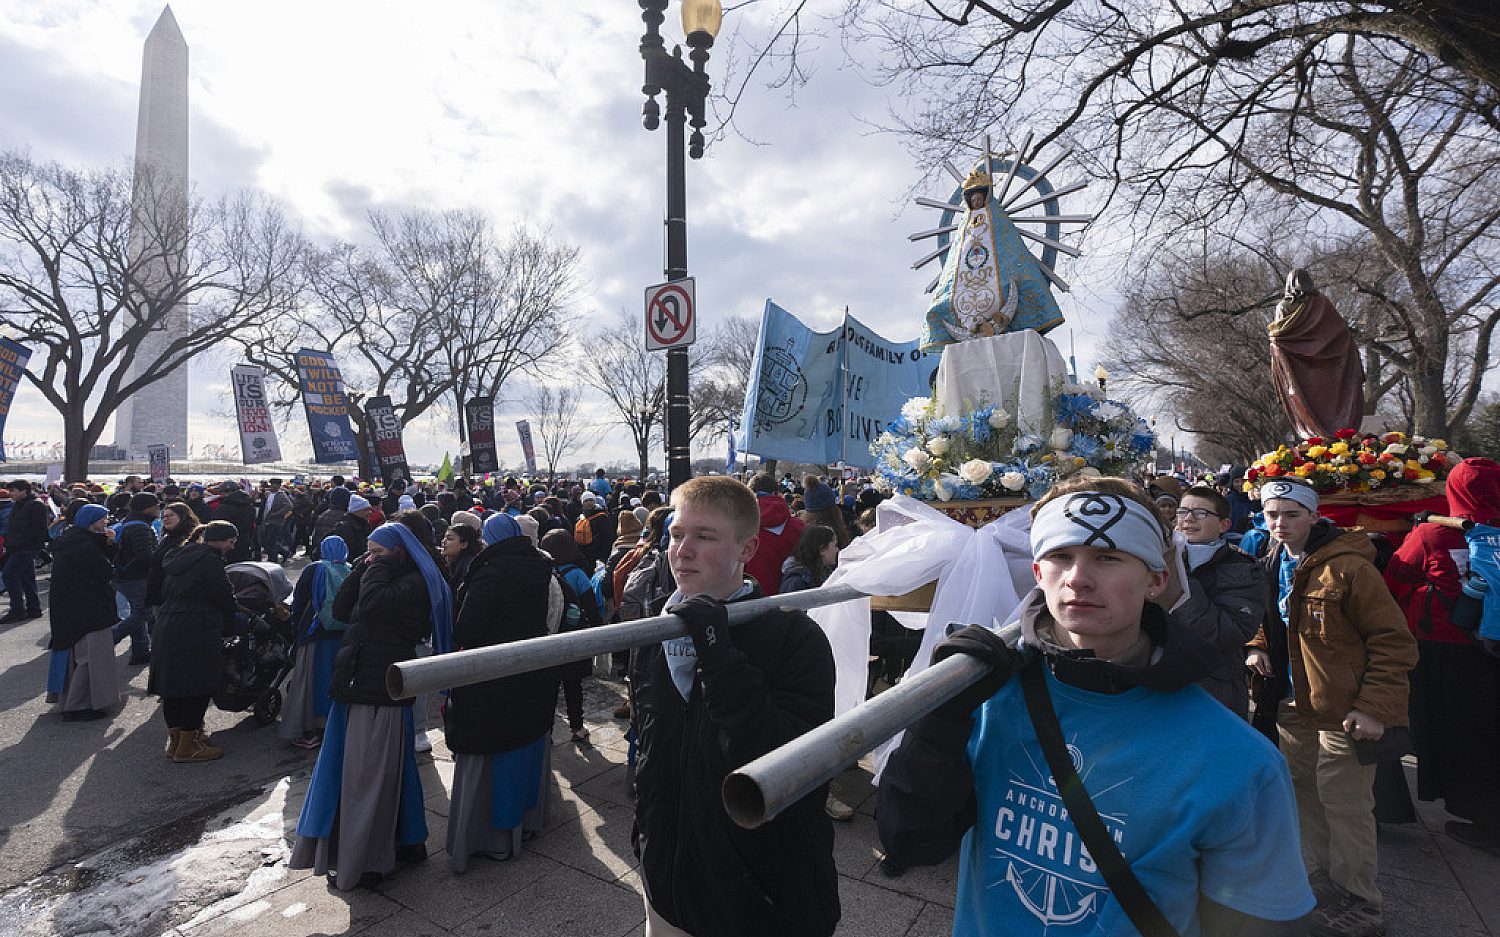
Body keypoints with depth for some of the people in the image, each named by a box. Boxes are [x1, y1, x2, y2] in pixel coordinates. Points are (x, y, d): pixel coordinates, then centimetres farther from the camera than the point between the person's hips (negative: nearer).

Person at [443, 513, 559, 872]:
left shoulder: (489, 575, -19)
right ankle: (529, 816, 35)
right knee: (530, 743, 19)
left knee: (494, 753, 6)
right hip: (536, 675, 7)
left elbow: (465, 631, -16)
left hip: (493, 679, -6)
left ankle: (497, 834, 16)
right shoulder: (539, 570, 1)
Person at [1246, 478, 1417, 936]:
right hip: (1293, 708, 7)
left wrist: (1377, 707, -19)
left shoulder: (1350, 567, -17)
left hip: (1342, 713, -7)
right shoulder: (1273, 566, 6)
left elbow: (1395, 643, -15)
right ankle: (1320, 879, 36)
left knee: (1345, 806, 2)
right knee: (1304, 798, 18)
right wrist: (1258, 648, 3)